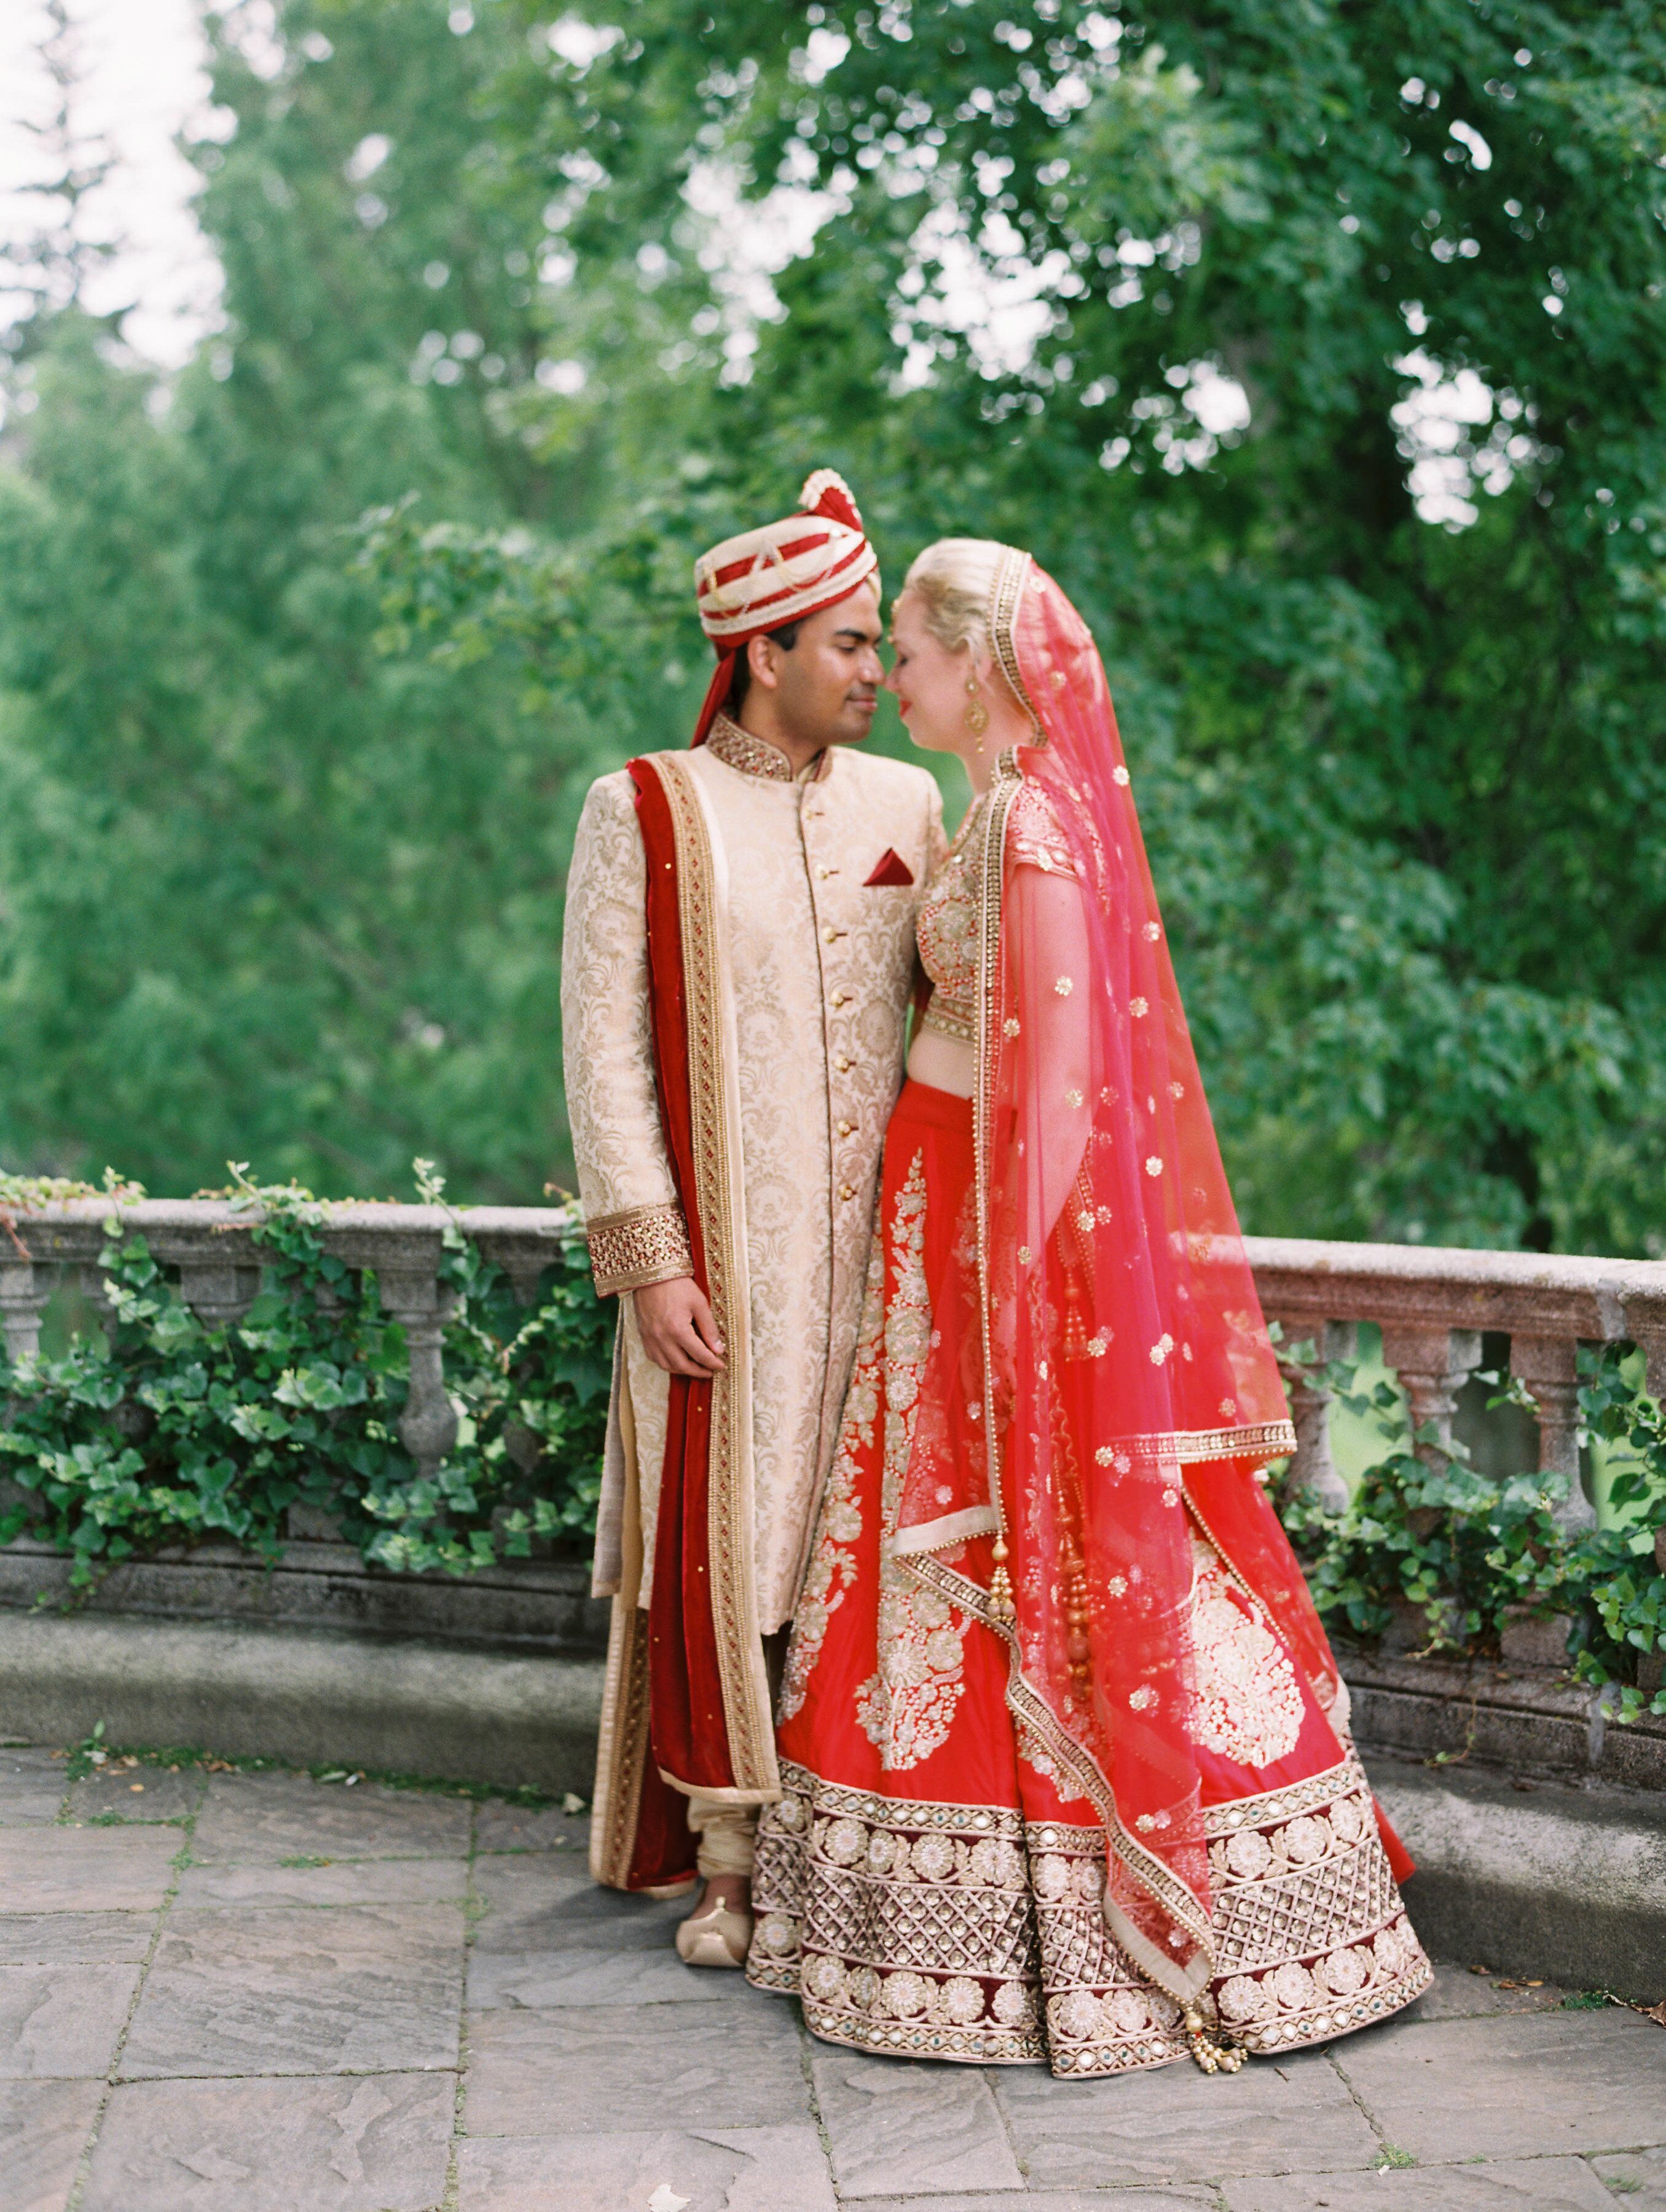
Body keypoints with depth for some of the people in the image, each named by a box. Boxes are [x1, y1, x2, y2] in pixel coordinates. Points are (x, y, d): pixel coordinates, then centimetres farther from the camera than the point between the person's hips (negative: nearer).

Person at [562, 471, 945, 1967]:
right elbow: (604, 1049, -4)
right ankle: (731, 1856, 10)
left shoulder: (904, 805, 10)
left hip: (879, 1246, 3)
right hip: (724, 1253, -3)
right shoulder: (643, 814, -1)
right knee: (725, 1533, -1)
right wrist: (648, 1261, -11)